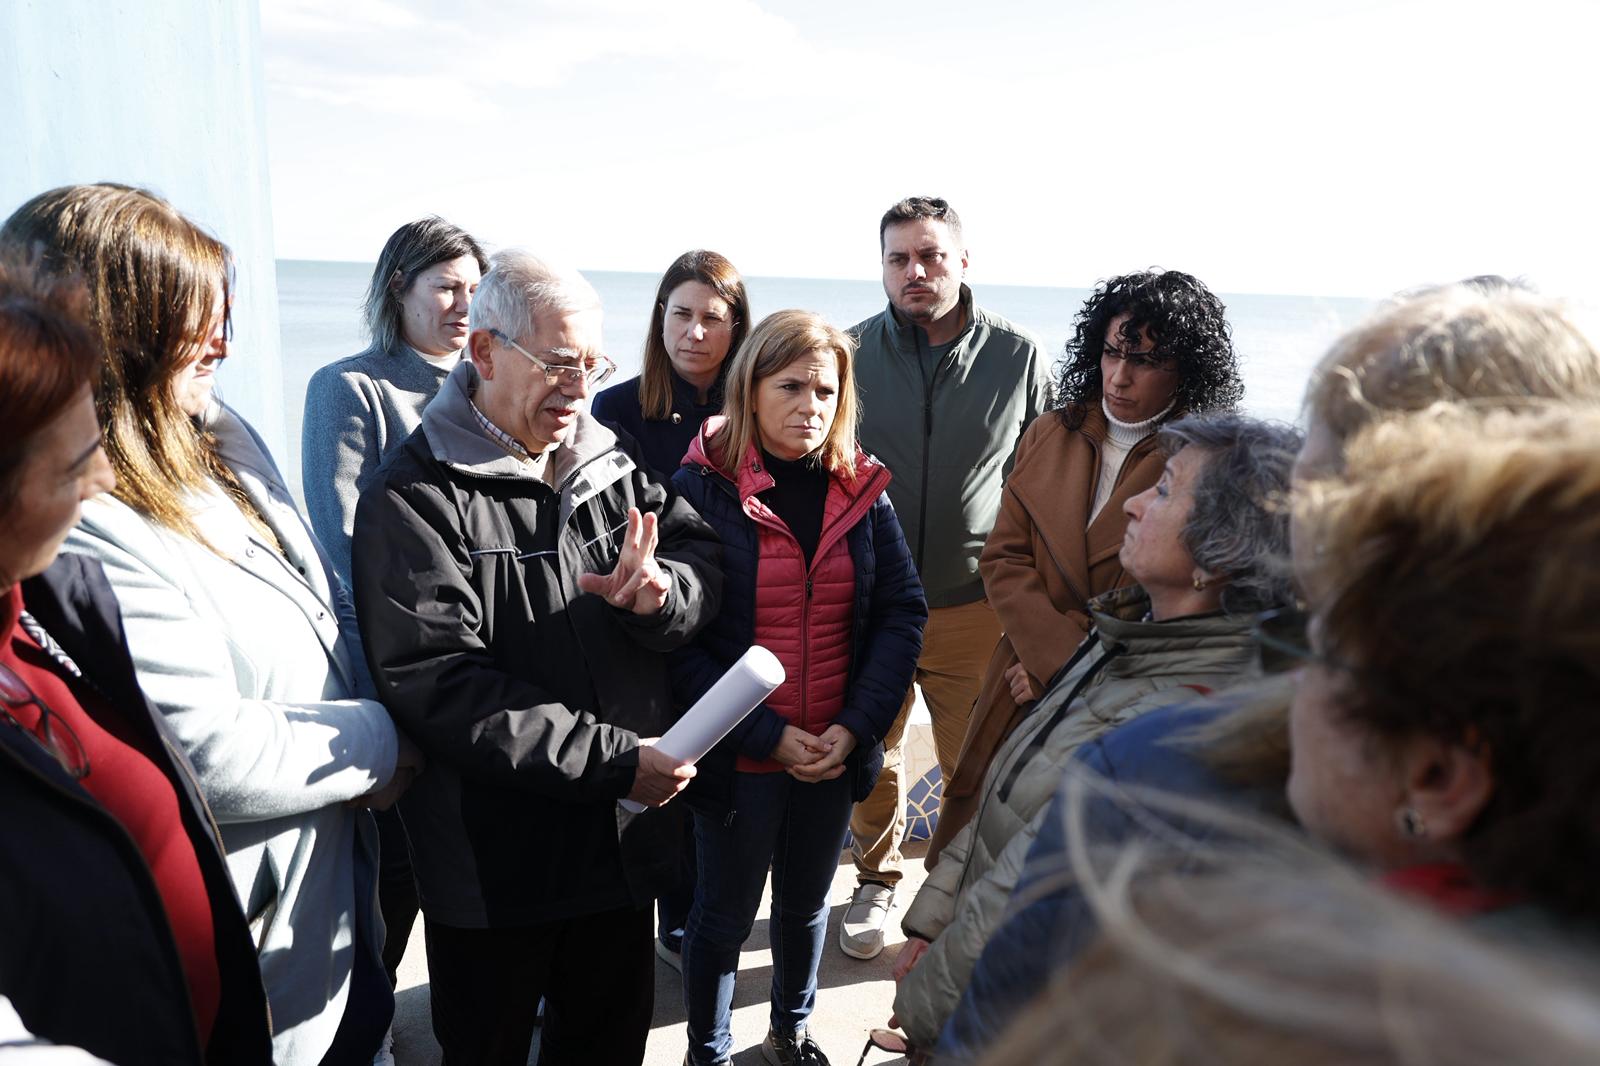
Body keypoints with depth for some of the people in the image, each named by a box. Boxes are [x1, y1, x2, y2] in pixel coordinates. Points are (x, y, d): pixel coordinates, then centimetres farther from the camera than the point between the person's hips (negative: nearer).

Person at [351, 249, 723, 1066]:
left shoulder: (614, 462, 5)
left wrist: (662, 591, -23)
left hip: (622, 837, 6)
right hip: (494, 862, -5)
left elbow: (705, 558, 3)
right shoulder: (417, 498, -16)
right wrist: (612, 759, -24)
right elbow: (439, 686, -24)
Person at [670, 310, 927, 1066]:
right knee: (726, 913, 14)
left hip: (834, 753, 4)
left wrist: (857, 726, -12)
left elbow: (903, 611, -1)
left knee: (807, 901, 22)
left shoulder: (860, 490, -1)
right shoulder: (702, 487, -13)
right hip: (740, 754, -4)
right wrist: (767, 735, -19)